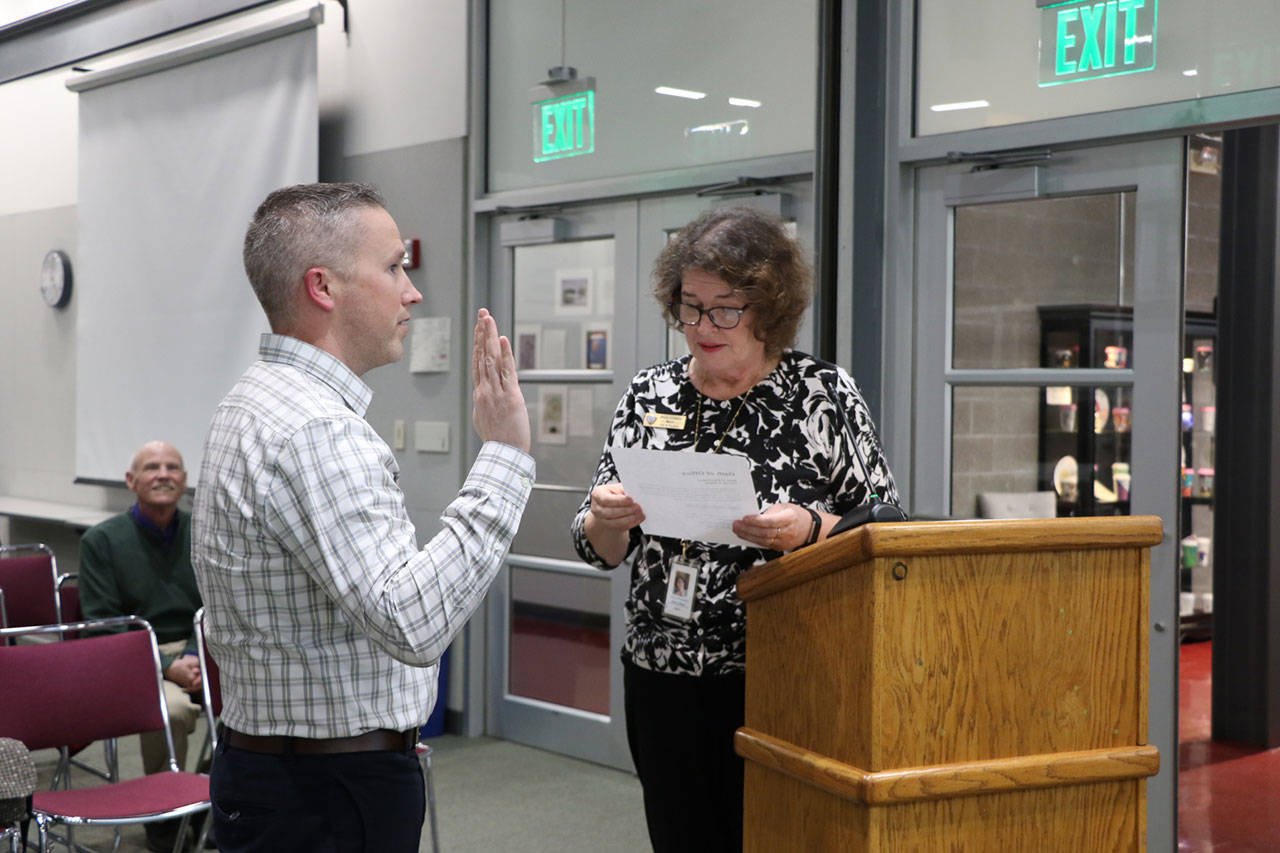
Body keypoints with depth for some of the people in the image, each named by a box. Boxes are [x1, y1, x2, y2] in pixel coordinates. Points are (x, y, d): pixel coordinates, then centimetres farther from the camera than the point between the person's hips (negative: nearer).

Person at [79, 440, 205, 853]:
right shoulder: (101, 540, 1)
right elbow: (102, 625, -5)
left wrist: (195, 658, -11)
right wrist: (167, 667, -16)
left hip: (194, 653, 4)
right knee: (171, 706, -36)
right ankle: (163, 818, -14)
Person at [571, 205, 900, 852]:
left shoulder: (822, 393, -4)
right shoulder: (649, 395, 6)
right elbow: (600, 551, 9)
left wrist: (807, 530, -22)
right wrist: (605, 520, -13)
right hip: (663, 677, 3)